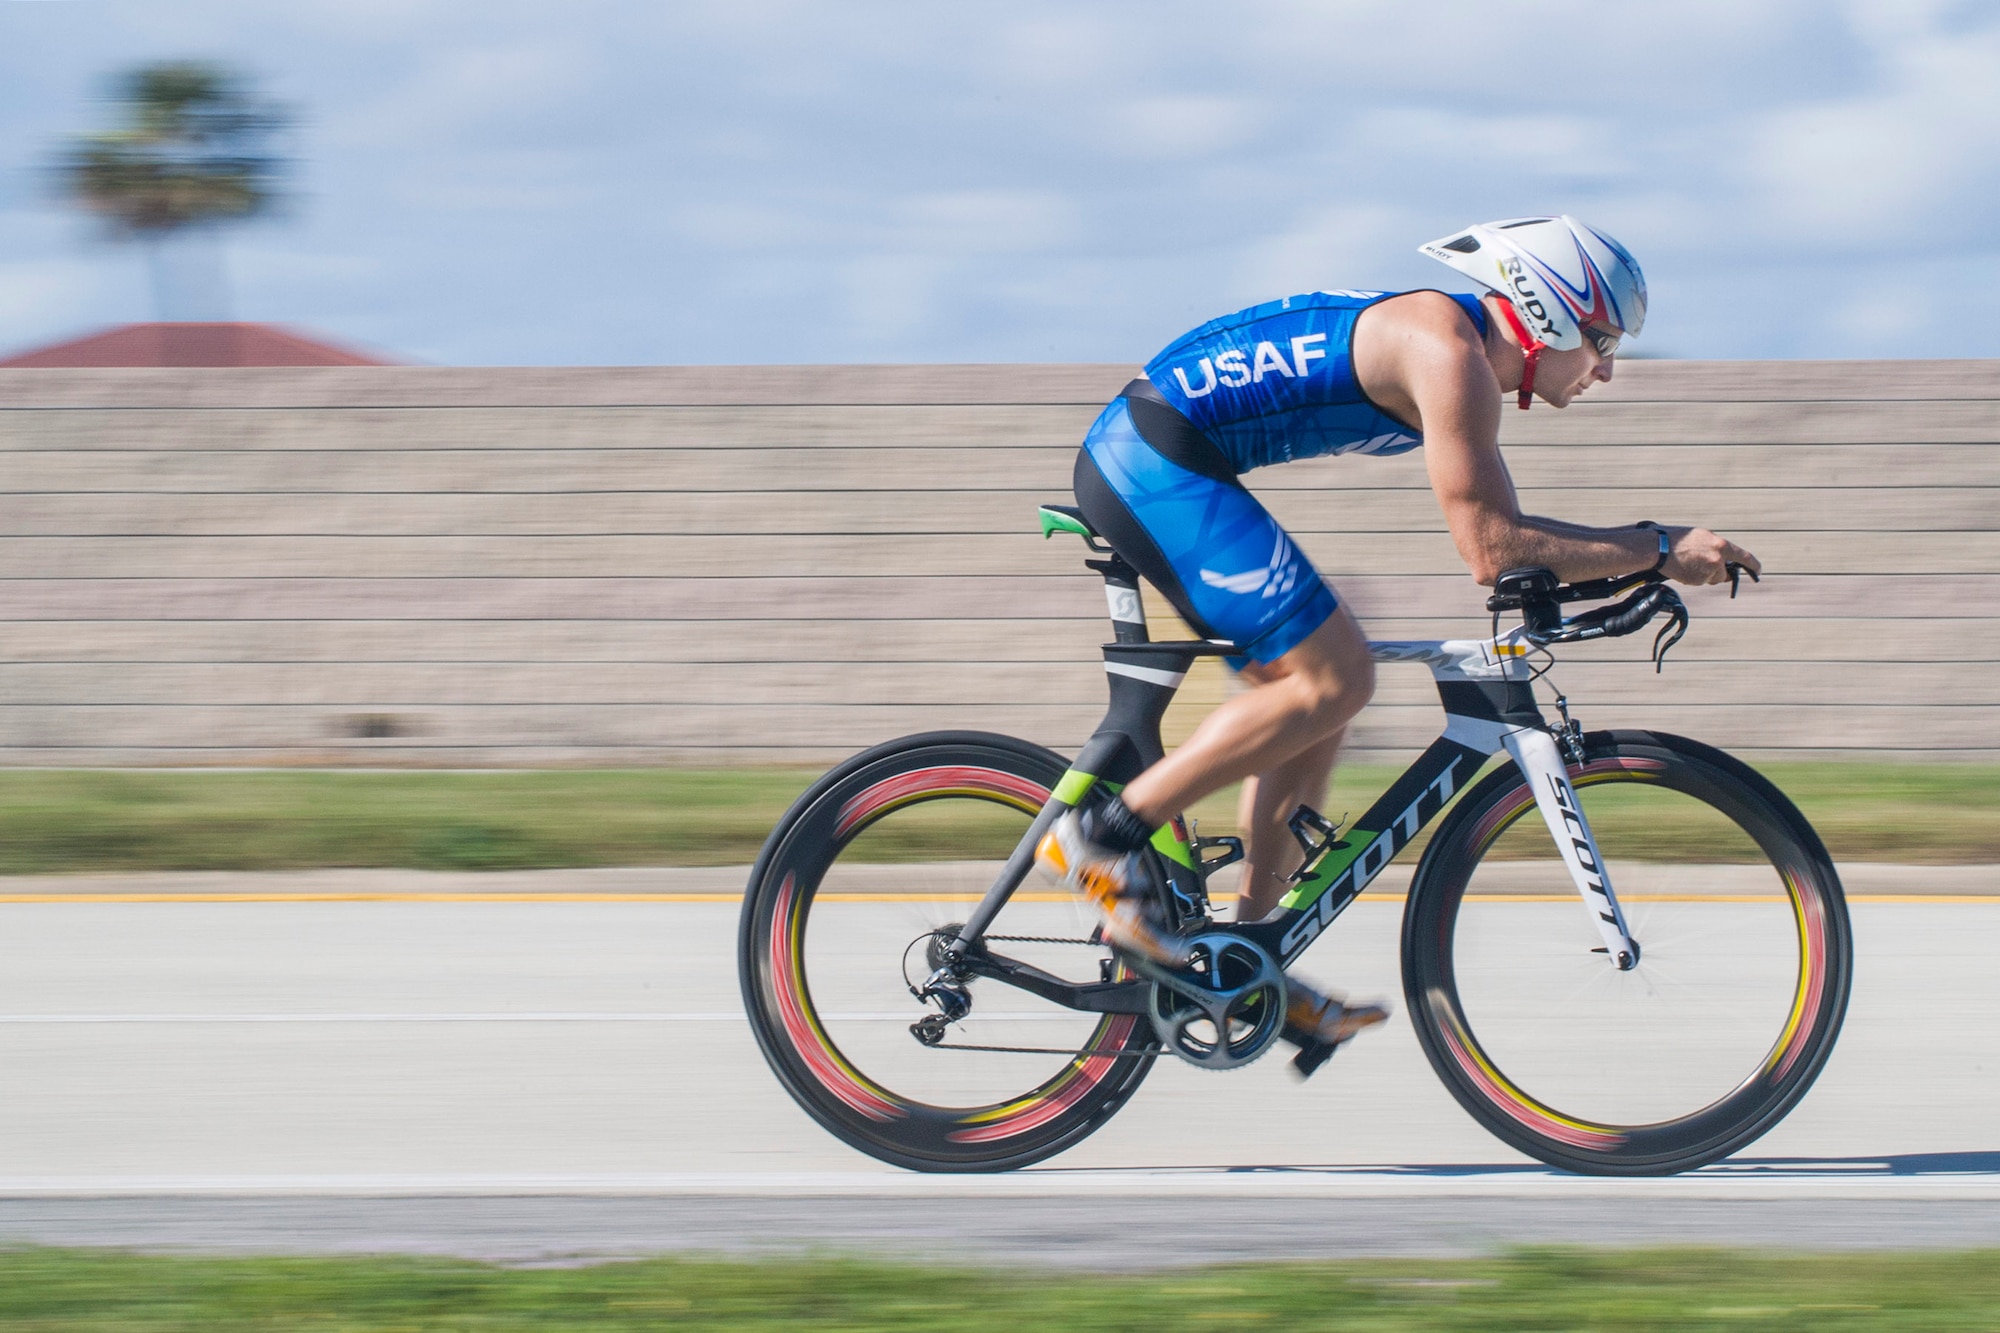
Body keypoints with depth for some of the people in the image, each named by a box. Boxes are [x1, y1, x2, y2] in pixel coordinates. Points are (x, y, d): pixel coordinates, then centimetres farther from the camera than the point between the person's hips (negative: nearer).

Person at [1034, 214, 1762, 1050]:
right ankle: (1105, 837, -10)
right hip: (1161, 461, -11)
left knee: (1306, 696, 13)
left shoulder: (1457, 354, 17)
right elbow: (1490, 550, -17)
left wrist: (1643, 546, 20)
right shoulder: (1451, 352, -14)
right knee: (1334, 679, -12)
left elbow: (1496, 530, 28)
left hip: (1136, 464, 11)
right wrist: (1658, 554, -12)